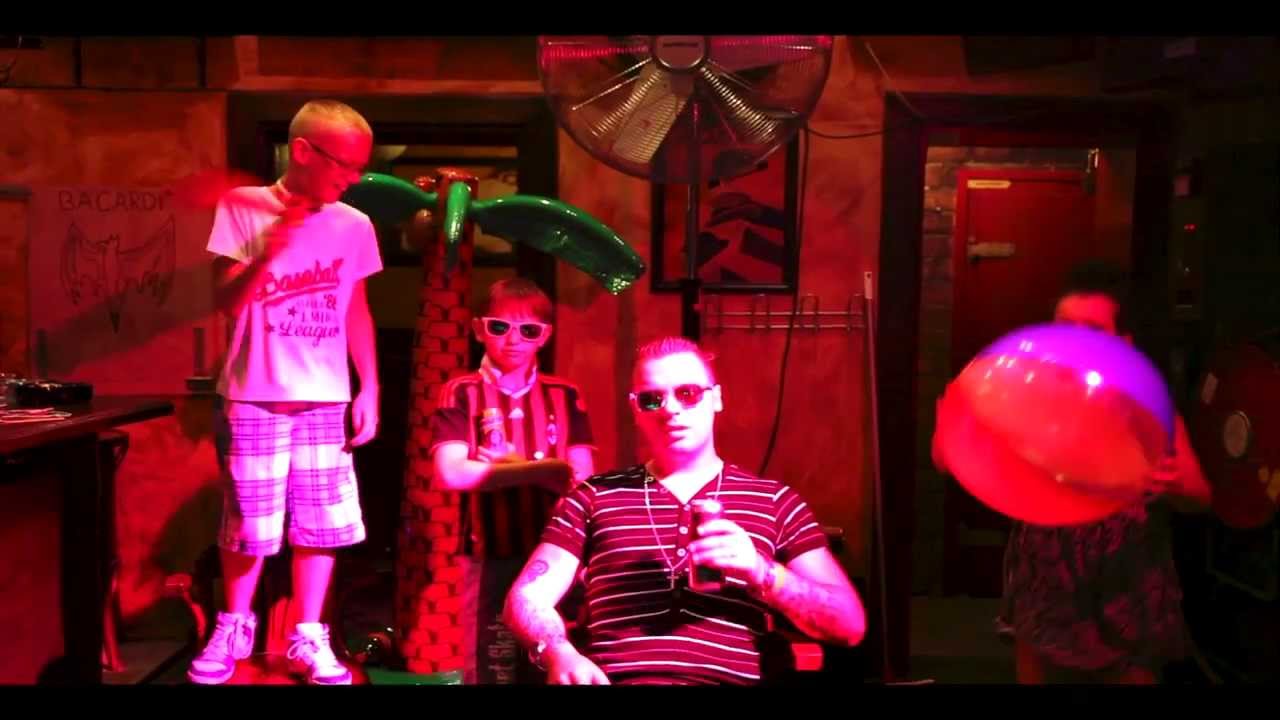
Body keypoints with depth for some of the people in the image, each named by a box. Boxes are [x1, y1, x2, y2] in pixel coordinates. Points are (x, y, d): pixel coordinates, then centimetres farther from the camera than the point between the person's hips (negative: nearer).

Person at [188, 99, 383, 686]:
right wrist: (268, 251, -23)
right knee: (248, 526, 4)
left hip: (326, 398, 3)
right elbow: (227, 301, -8)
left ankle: (307, 639, 19)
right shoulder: (243, 207, -4)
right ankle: (233, 628, 28)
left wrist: (370, 389, 7)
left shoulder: (355, 226, 5)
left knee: (321, 523, 4)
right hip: (255, 396, -3)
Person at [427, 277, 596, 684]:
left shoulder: (565, 397, 6)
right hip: (490, 557, -2)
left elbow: (581, 479, -2)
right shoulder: (462, 393, 0)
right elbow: (450, 474, -14)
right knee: (491, 668, 4)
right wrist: (540, 469, -12)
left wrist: (502, 463, -11)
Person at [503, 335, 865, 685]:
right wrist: (559, 654, -12)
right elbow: (527, 598, 9)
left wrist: (761, 572, -8)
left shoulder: (775, 501, 14)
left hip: (726, 678, 2)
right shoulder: (594, 496, 16)